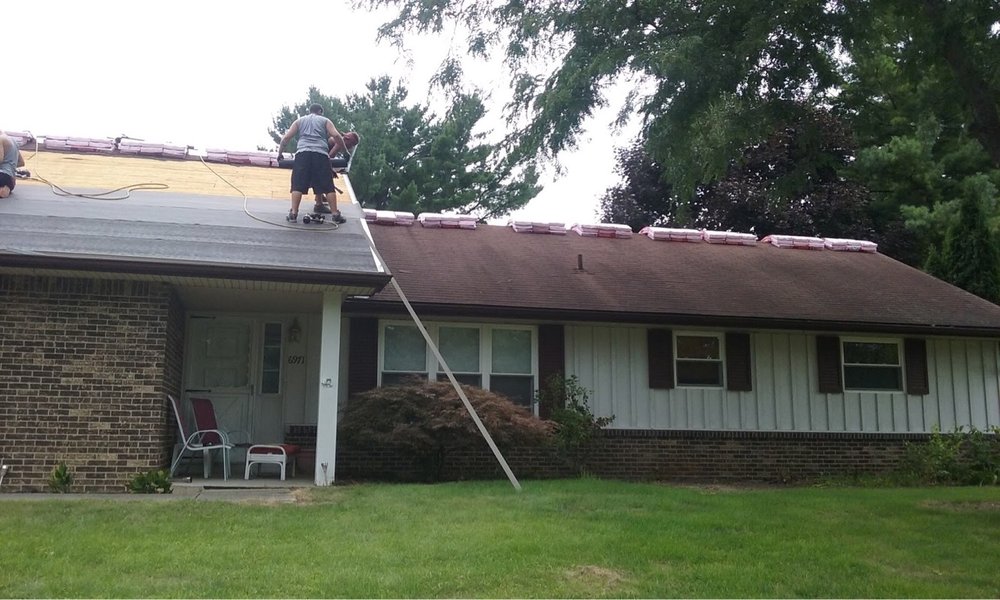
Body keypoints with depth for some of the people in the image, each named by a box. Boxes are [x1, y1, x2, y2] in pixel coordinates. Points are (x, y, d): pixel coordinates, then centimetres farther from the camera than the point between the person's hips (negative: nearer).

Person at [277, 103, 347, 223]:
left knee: (298, 185, -1)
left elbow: (286, 138, 17)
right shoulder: (325, 120, 22)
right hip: (321, 154, -1)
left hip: (303, 153, 1)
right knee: (328, 185, 2)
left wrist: (279, 153, 28)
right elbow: (336, 136, 5)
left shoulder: (299, 121, 26)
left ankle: (293, 213, -9)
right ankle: (335, 214, -1)